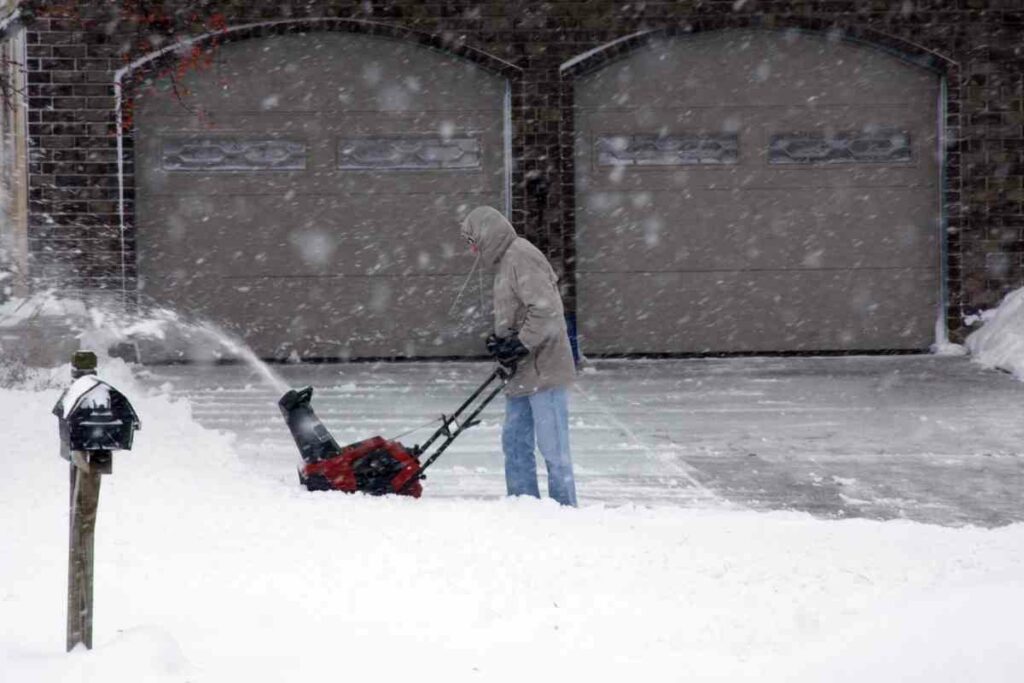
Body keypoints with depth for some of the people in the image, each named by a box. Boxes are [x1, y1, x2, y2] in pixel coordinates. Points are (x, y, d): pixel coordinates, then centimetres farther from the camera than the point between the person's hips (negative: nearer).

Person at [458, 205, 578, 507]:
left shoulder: (521, 258, -15)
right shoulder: (507, 260, 17)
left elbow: (546, 310, -22)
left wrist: (519, 345, -20)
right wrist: (502, 341, 7)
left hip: (543, 369, -11)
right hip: (524, 373, 11)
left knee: (552, 447, -7)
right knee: (515, 443, 13)